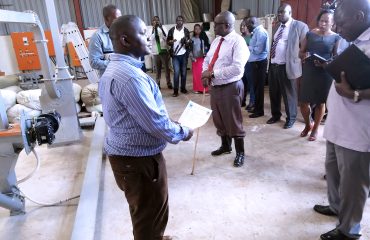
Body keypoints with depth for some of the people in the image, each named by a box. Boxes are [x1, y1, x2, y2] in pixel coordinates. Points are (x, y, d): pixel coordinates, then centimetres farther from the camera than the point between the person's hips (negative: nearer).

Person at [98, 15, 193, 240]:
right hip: (138, 158, -10)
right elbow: (155, 123, -27)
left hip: (125, 153, 11)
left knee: (144, 210, 30)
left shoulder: (114, 69, 8)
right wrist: (183, 132, -8)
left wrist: (169, 123, 11)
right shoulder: (130, 75, -27)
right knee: (151, 213, 13)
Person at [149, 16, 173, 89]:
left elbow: (166, 37, -9)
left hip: (164, 51, -1)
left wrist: (161, 28, -17)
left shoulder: (163, 28, 1)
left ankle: (169, 83, 13)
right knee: (158, 69, 8)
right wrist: (154, 29, -20)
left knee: (167, 68, 5)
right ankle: (158, 84, 15)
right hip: (155, 52, 1)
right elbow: (151, 38, -13)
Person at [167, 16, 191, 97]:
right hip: (175, 55, -1)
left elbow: (189, 43, 3)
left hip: (184, 54, 1)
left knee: (183, 72, 7)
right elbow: (167, 41, 5)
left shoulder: (186, 31, 3)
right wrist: (171, 41, -17)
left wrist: (186, 41, -20)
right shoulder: (171, 30, 1)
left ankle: (183, 88, 19)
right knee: (176, 72, -7)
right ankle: (175, 90, -2)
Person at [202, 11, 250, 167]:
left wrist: (213, 73, -23)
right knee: (218, 119, 19)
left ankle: (240, 153, 24)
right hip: (215, 86, 8)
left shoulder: (238, 41, -15)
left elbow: (237, 68, -26)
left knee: (233, 121, 4)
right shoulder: (216, 40, 11)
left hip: (230, 88, -8)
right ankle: (225, 146, 41)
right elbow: (207, 60, 18)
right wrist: (205, 74, -3)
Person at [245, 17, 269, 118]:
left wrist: (247, 47, -9)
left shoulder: (260, 32, -16)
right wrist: (249, 47, 0)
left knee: (259, 87, -2)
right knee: (256, 86, 15)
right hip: (256, 62, 10)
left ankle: (259, 111, 7)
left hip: (259, 63, -10)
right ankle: (257, 107, 27)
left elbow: (258, 49, -22)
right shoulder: (257, 32, 15)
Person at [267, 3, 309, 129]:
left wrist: (302, 59, -6)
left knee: (289, 93, 5)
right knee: (274, 92, 14)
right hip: (273, 65, 6)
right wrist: (270, 61, 14)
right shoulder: (277, 26, 15)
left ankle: (291, 118, 21)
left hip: (286, 66, -6)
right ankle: (275, 115, 31)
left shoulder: (300, 26, -6)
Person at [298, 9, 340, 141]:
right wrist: (304, 55, -15)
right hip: (308, 72, 2)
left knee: (320, 102, 7)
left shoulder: (336, 38, 0)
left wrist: (324, 64, -20)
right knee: (303, 102, 1)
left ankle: (315, 129, 24)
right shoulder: (310, 34, 6)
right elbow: (300, 53, 8)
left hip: (325, 74, -2)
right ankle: (308, 125, 28)